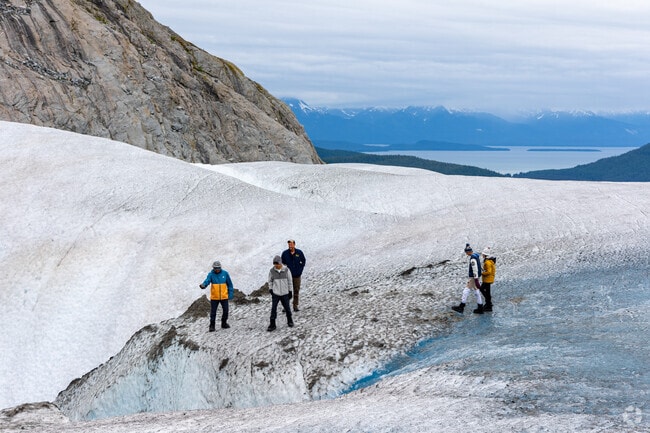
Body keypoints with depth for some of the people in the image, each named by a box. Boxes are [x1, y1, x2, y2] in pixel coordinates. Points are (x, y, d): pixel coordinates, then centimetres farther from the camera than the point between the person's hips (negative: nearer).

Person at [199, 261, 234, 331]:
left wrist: (230, 293, 3)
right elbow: (207, 281, -22)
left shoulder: (225, 273, -3)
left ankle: (224, 323, 29)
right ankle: (212, 326, 13)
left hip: (224, 297, 1)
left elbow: (230, 284, 5)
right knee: (213, 312, 2)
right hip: (214, 297, -1)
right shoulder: (211, 274, -7)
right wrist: (203, 285, -44)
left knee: (225, 311, 9)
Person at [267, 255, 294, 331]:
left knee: (287, 307, 10)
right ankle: (272, 324, 3)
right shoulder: (272, 271, -6)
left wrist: (290, 291, 1)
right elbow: (270, 281, 9)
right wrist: (270, 289, -1)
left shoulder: (286, 270, -8)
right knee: (273, 308, -3)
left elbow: (290, 281, 0)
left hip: (285, 293, 0)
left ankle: (290, 321, 33)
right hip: (275, 293, 0)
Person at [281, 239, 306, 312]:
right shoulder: (285, 253, -4)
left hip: (297, 275, 1)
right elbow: (282, 262, 8)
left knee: (296, 291, 5)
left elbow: (303, 261, 12)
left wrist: (300, 269, 5)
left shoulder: (299, 252, -2)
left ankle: (295, 306, 12)